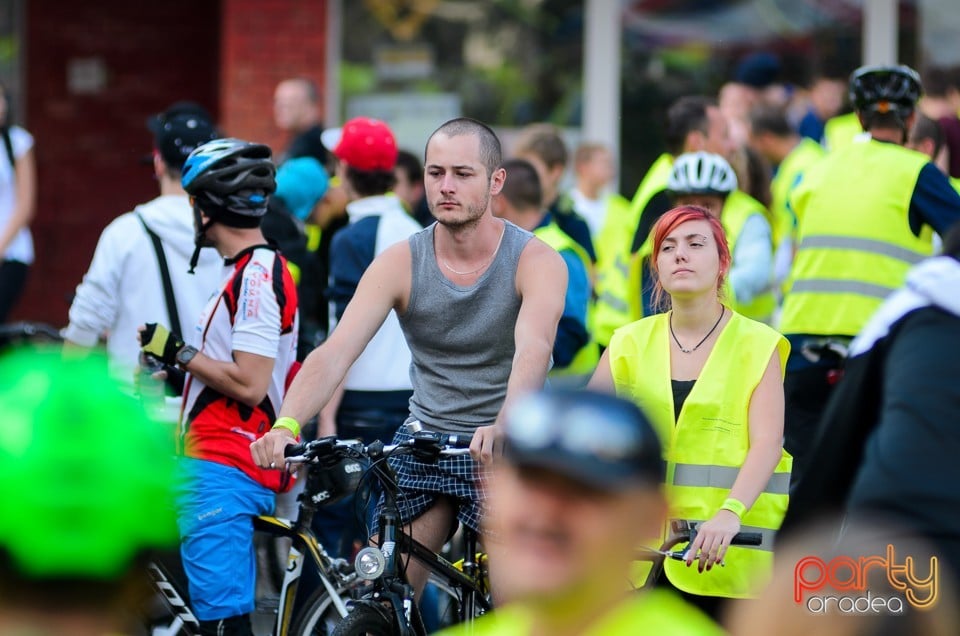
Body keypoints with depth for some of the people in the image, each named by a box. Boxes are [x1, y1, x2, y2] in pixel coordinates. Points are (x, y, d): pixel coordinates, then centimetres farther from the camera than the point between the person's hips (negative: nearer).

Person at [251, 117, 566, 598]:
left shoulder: (536, 261, -11)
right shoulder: (399, 264, -5)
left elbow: (533, 350, -30)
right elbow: (335, 351, -16)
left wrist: (503, 427, -50)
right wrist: (287, 423, -35)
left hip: (507, 449, -3)